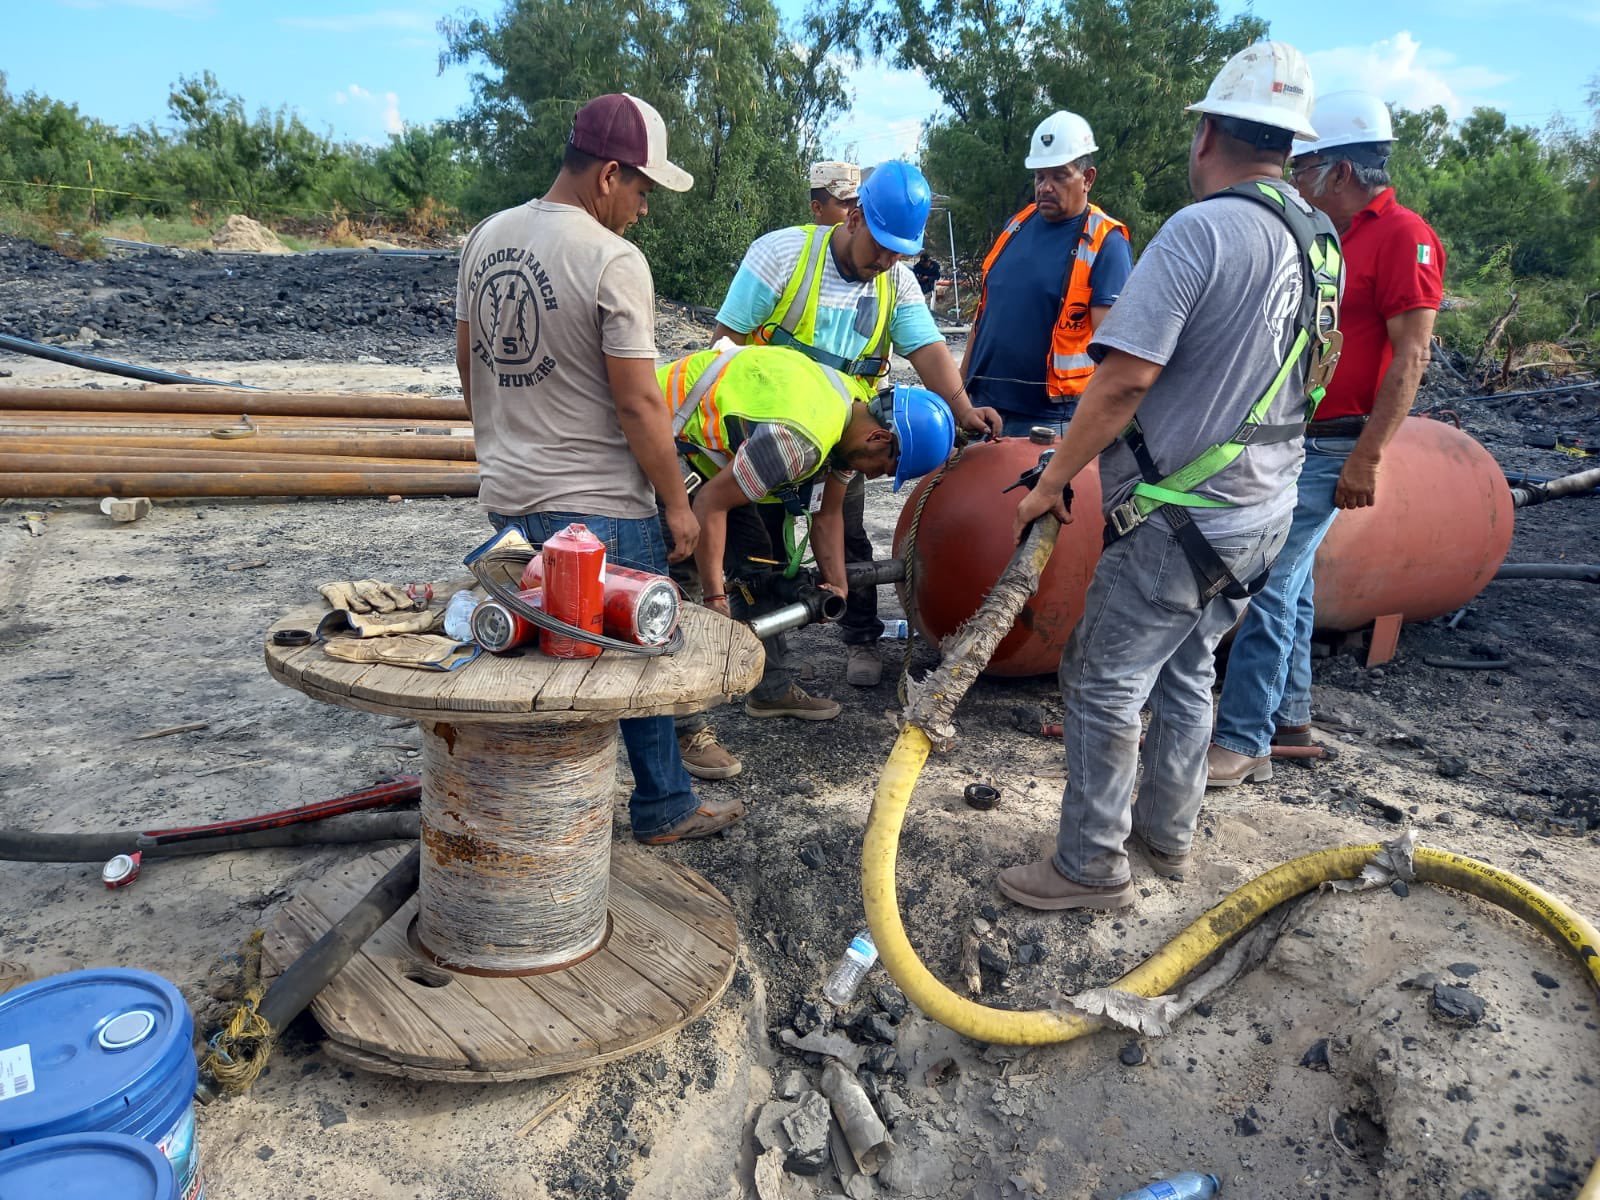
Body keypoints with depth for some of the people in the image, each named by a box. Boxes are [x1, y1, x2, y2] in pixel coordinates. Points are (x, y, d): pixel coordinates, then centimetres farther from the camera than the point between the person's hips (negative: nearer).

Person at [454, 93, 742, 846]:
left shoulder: (487, 237, 7)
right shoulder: (614, 260, -16)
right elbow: (638, 403, -18)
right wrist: (677, 502, -7)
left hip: (505, 497, 7)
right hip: (598, 508, -7)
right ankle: (664, 808, 24)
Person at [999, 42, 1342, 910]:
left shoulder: (1200, 230, -19)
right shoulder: (1320, 244, 9)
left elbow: (1125, 378, -24)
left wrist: (1053, 481, -13)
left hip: (1184, 518, -9)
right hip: (1264, 511, 9)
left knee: (1103, 682, 2)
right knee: (1184, 670, 20)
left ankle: (1092, 865, 12)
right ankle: (1168, 836, 34)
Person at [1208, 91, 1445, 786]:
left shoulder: (1402, 235, -10)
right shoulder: (1331, 239, 17)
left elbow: (1411, 355, -16)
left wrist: (1368, 455, -21)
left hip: (1330, 448, -9)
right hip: (1289, 436, 9)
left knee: (1268, 583, -13)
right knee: (1290, 581, 13)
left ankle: (1242, 743, -8)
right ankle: (1288, 717, 25)